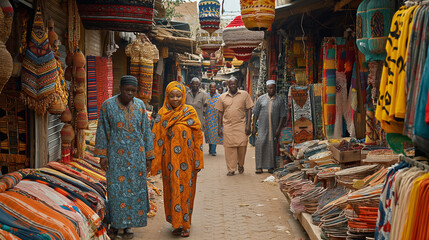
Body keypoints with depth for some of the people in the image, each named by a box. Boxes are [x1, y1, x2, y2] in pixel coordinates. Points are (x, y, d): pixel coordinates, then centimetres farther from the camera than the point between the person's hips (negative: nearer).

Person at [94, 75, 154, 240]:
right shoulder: (108, 106, -4)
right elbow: (102, 131, -1)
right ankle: (114, 224, 12)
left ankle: (128, 224, 19)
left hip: (136, 156, 3)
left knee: (135, 188, 6)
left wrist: (148, 156, 5)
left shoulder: (140, 105, 4)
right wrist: (102, 155, -5)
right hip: (116, 156, -3)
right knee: (116, 188, -1)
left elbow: (146, 132, 7)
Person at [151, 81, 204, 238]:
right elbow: (157, 138, 1)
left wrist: (198, 160, -1)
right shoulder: (162, 114, 0)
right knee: (172, 189, 3)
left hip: (186, 159, 0)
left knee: (186, 189, 4)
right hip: (170, 160, 0)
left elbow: (197, 136, 1)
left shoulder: (190, 112, 0)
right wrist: (156, 163, -3)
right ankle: (177, 222, 14)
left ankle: (184, 223, 14)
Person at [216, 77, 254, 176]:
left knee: (242, 145, -7)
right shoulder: (222, 97, 10)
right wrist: (219, 127, 8)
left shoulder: (244, 94, 6)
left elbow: (249, 109, 4)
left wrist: (248, 124, -4)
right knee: (229, 147, -1)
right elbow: (220, 112, 13)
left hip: (241, 125, -1)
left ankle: (240, 164, 20)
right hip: (227, 126, 1)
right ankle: (231, 169, 8)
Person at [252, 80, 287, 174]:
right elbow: (256, 114, 7)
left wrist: (279, 128, -5)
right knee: (260, 145, -10)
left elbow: (282, 116, 3)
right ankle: (259, 167, -6)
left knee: (272, 146, 3)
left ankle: (271, 167, 13)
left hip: (274, 128, 0)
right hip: (262, 127, 0)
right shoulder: (261, 99, 6)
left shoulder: (280, 100, 5)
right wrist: (254, 127, 1)